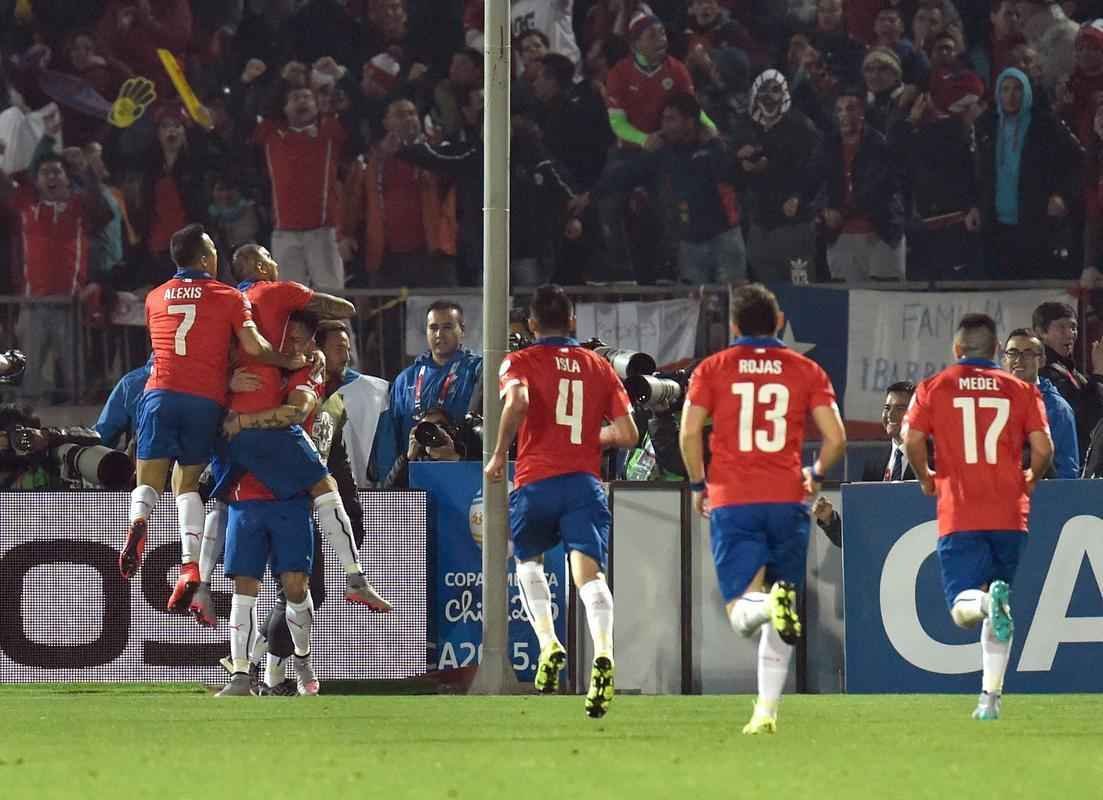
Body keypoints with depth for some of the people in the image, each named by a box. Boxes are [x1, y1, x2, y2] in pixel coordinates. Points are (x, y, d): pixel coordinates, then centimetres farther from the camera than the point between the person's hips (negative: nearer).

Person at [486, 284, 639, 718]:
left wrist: (499, 456, -5)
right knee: (589, 570, -13)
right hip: (585, 483, 1)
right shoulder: (599, 366, 15)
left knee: (528, 560, 25)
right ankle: (602, 653, -39)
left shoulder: (520, 362, 6)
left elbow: (517, 401, -17)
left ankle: (548, 643, 5)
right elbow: (627, 433, 10)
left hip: (536, 483, -1)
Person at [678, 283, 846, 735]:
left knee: (742, 612, -6)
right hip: (787, 500, 1)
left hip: (732, 500, -1)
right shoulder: (806, 371, 7)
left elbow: (689, 433, -4)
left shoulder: (712, 369, 5)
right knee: (779, 618, 13)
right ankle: (767, 709, 6)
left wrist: (698, 485, 11)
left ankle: (770, 604, -40)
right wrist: (816, 476, 20)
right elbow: (835, 438, 1)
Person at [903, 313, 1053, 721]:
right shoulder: (1021, 390, 7)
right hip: (1009, 516, 2)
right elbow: (1043, 448, -1)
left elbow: (912, 439, -7)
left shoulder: (933, 388, 5)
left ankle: (986, 601, -40)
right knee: (995, 610, 14)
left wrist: (926, 478, 12)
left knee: (964, 608, -5)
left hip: (959, 517, -2)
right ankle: (991, 696, 10)